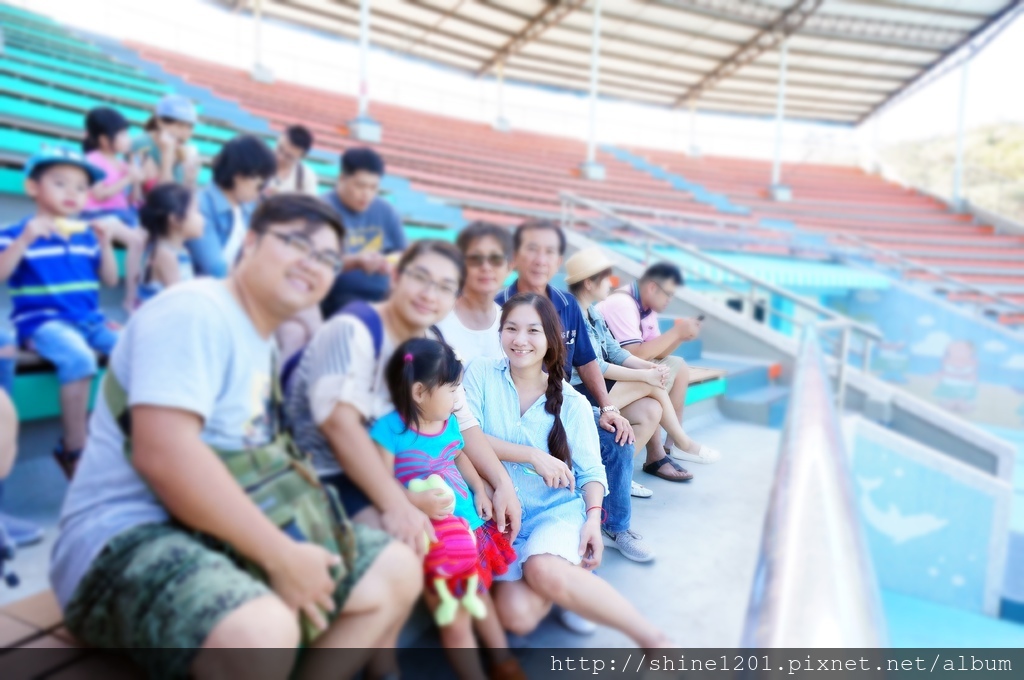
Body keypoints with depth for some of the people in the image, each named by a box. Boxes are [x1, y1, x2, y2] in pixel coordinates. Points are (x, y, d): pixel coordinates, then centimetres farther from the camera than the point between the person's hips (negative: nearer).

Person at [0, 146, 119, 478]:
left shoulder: (85, 235, 14)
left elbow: (110, 280, 15)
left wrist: (105, 244, 0)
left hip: (89, 320, 5)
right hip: (43, 321, -5)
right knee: (79, 359, -35)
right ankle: (74, 450, -21)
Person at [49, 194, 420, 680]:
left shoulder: (262, 339, 15)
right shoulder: (193, 311, -15)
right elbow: (163, 454, -28)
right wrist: (282, 555, -24)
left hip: (228, 534, 10)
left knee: (396, 571, 6)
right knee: (263, 631, -39)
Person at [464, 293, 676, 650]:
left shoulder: (572, 403, 2)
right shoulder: (481, 373, 0)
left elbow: (591, 470, 4)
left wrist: (593, 517, -15)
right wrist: (532, 455, -16)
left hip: (557, 507, 0)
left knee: (544, 571, -35)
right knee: (518, 616, -23)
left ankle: (654, 639, -16)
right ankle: (568, 573, 9)